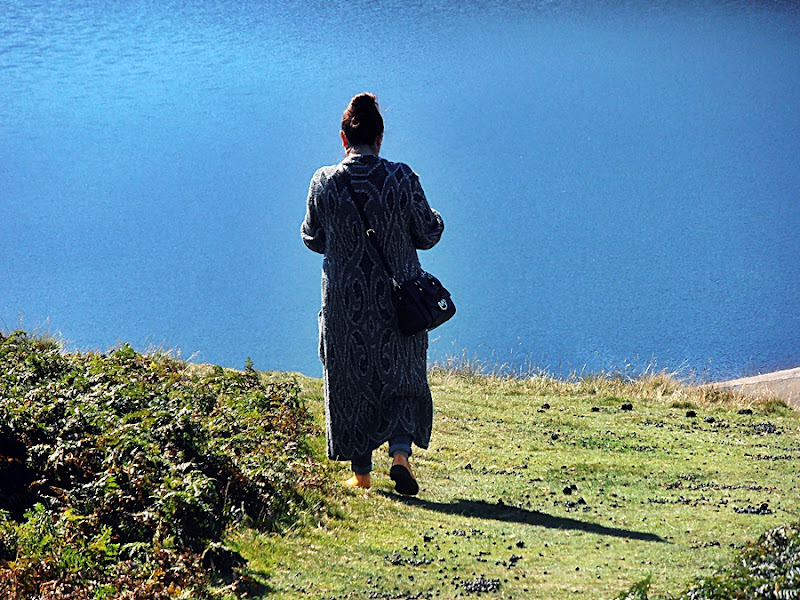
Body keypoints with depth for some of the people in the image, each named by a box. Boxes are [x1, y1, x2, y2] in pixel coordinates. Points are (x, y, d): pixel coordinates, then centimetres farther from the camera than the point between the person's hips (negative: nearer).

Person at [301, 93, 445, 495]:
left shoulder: (324, 182, -7)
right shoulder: (402, 178, -10)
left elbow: (313, 239, 5)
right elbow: (426, 235, -2)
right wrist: (436, 221, 20)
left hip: (345, 300, 1)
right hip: (397, 297, 0)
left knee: (351, 380, 13)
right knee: (401, 376, 13)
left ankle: (361, 472, 18)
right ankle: (400, 450, -8)